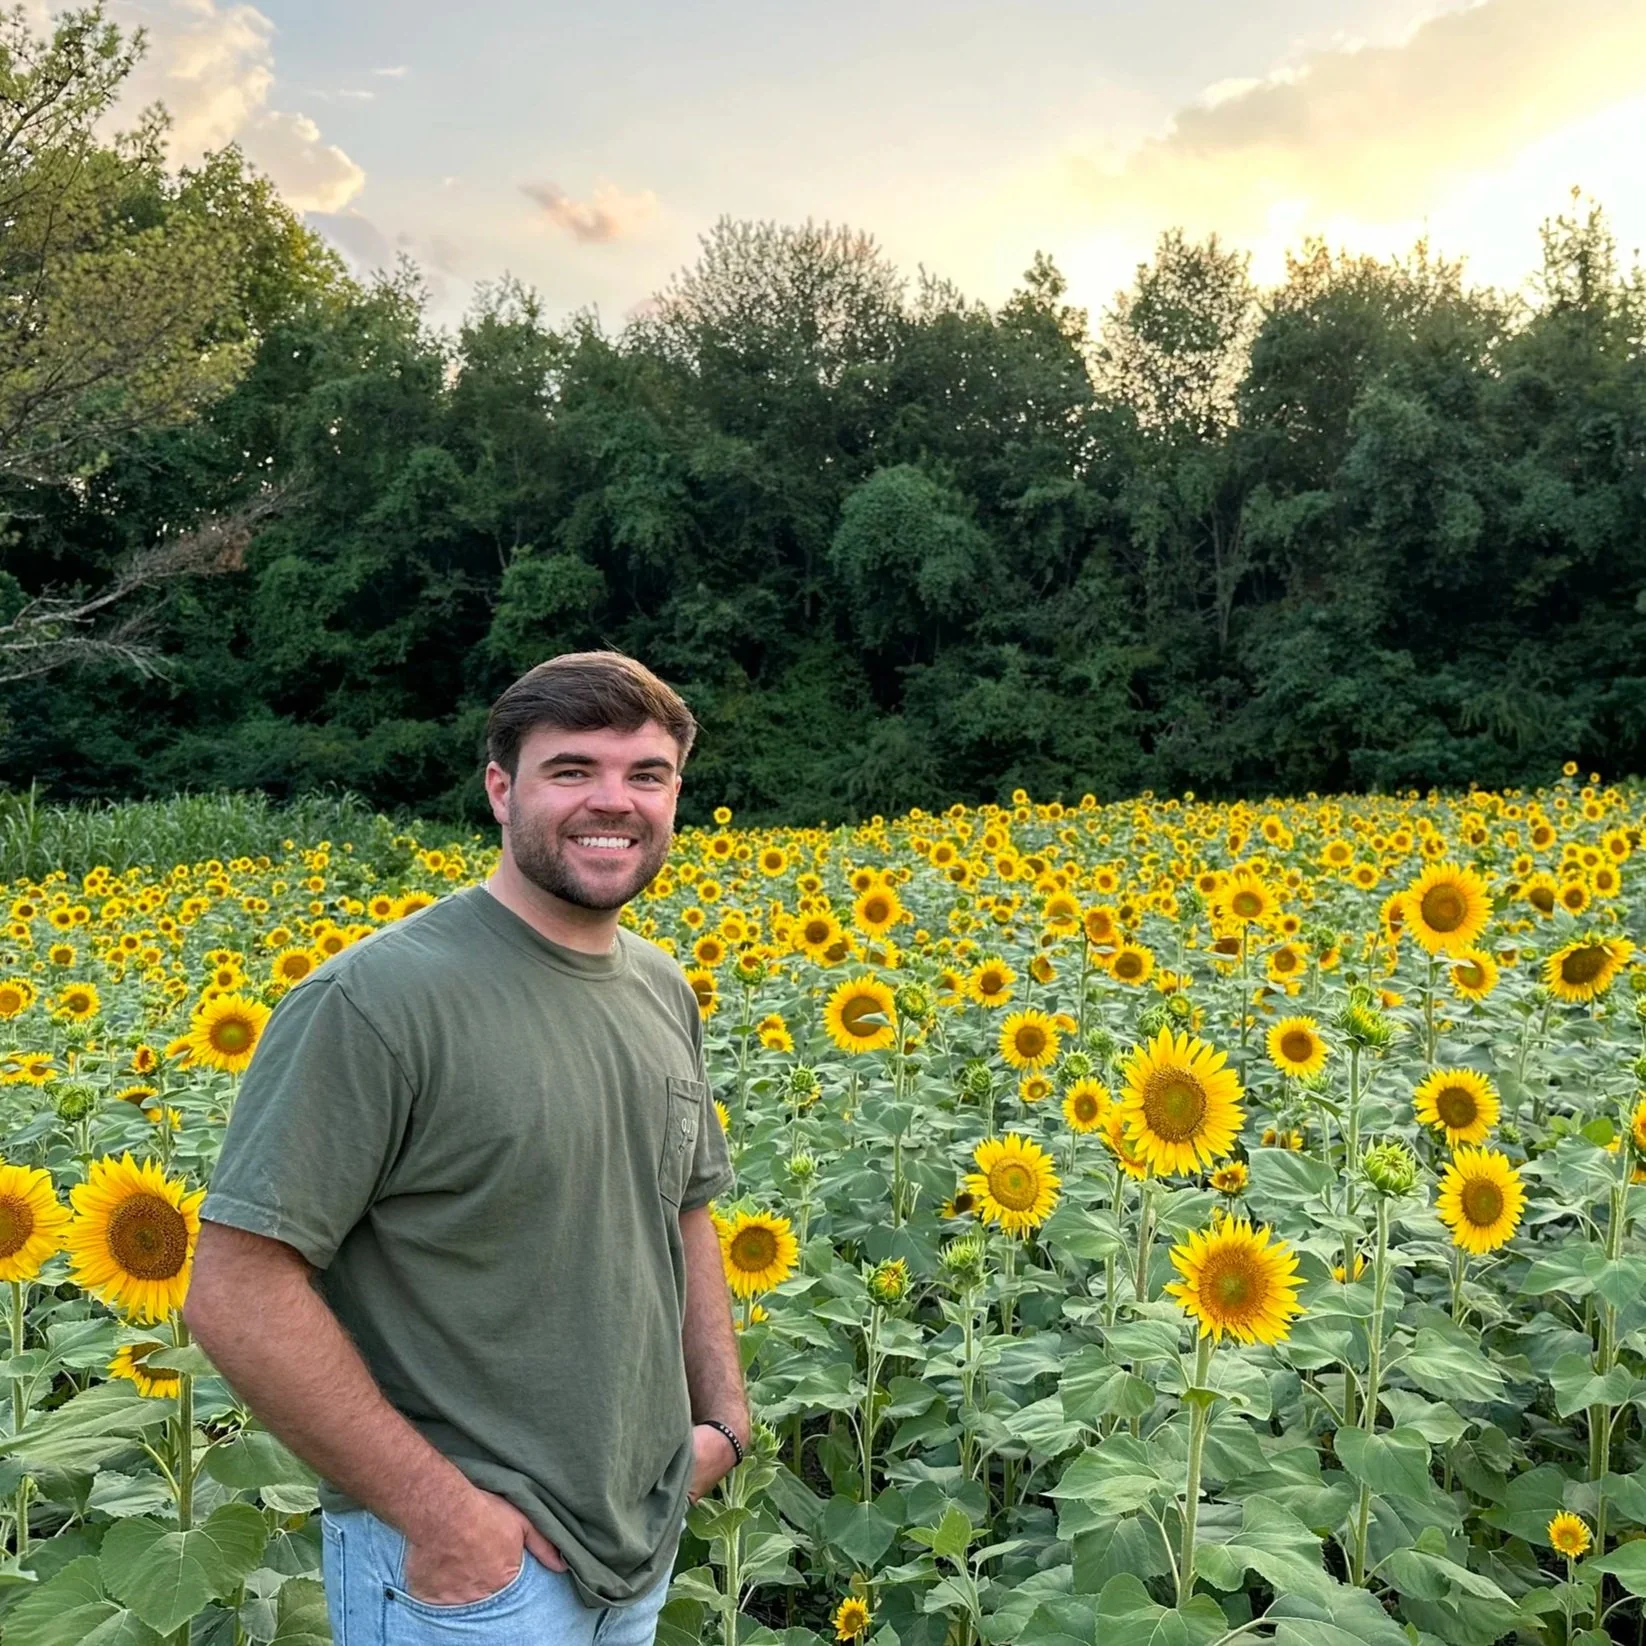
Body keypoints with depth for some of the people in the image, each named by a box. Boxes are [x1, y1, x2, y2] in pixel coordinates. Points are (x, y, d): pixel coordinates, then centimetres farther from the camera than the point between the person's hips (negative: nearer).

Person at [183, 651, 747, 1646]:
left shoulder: (664, 993, 2)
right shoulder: (377, 1001, -20)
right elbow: (236, 1294, -20)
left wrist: (724, 1416, 5)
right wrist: (435, 1509, -19)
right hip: (464, 1560, -7)